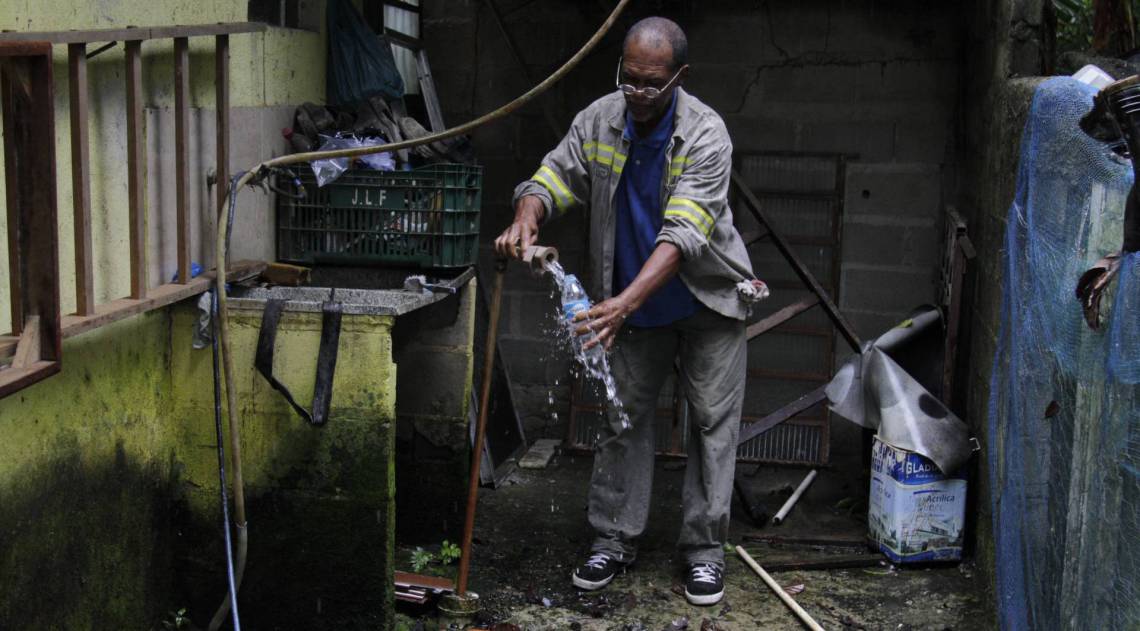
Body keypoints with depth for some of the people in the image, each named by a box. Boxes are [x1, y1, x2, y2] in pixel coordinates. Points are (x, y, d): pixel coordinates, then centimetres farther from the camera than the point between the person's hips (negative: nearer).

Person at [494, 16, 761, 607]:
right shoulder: (599, 120, -9)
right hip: (635, 305, 4)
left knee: (713, 420, 1)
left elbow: (681, 233, -34)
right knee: (624, 419, 8)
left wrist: (626, 301, -45)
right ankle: (614, 540, 18)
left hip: (707, 303, -4)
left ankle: (704, 548, 12)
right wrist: (525, 220, -31)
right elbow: (555, 176, -7)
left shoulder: (705, 134, -25)